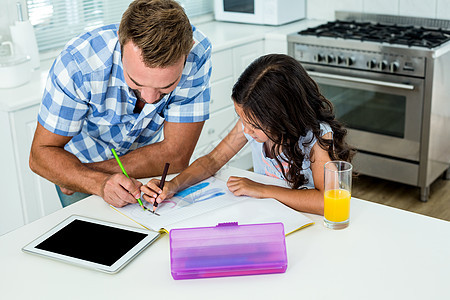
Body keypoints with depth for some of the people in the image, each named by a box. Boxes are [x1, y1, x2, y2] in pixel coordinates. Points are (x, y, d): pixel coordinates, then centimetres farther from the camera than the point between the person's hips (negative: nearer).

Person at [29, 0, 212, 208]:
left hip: (153, 172, 2)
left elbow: (176, 155, -25)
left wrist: (86, 172, -22)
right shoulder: (77, 61, -31)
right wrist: (101, 183, -41)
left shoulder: (197, 52, -29)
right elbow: (42, 153, -23)